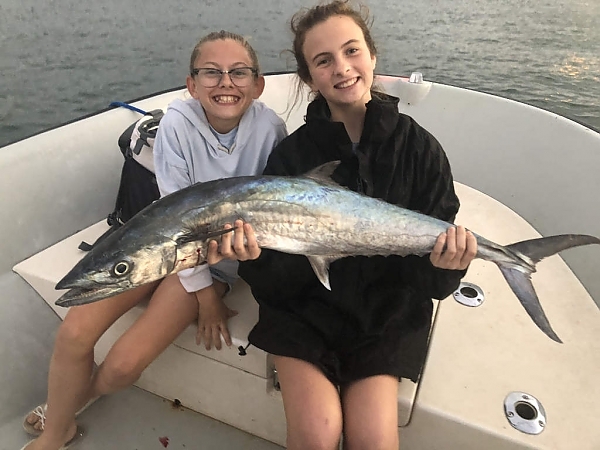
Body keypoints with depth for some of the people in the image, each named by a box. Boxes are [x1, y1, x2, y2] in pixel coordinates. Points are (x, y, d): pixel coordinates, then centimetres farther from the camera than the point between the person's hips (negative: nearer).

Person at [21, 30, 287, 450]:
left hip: (220, 256, -1)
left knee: (123, 365, -12)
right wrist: (202, 291, -13)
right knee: (74, 333, -12)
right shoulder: (179, 121, -16)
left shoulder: (269, 128, -18)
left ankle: (75, 397, 26)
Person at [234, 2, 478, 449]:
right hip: (307, 307, 0)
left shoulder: (420, 147, -6)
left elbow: (434, 274, -4)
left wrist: (446, 263, -25)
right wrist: (251, 252, -30)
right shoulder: (291, 154, -9)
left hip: (388, 311, 1)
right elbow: (269, 278, -9)